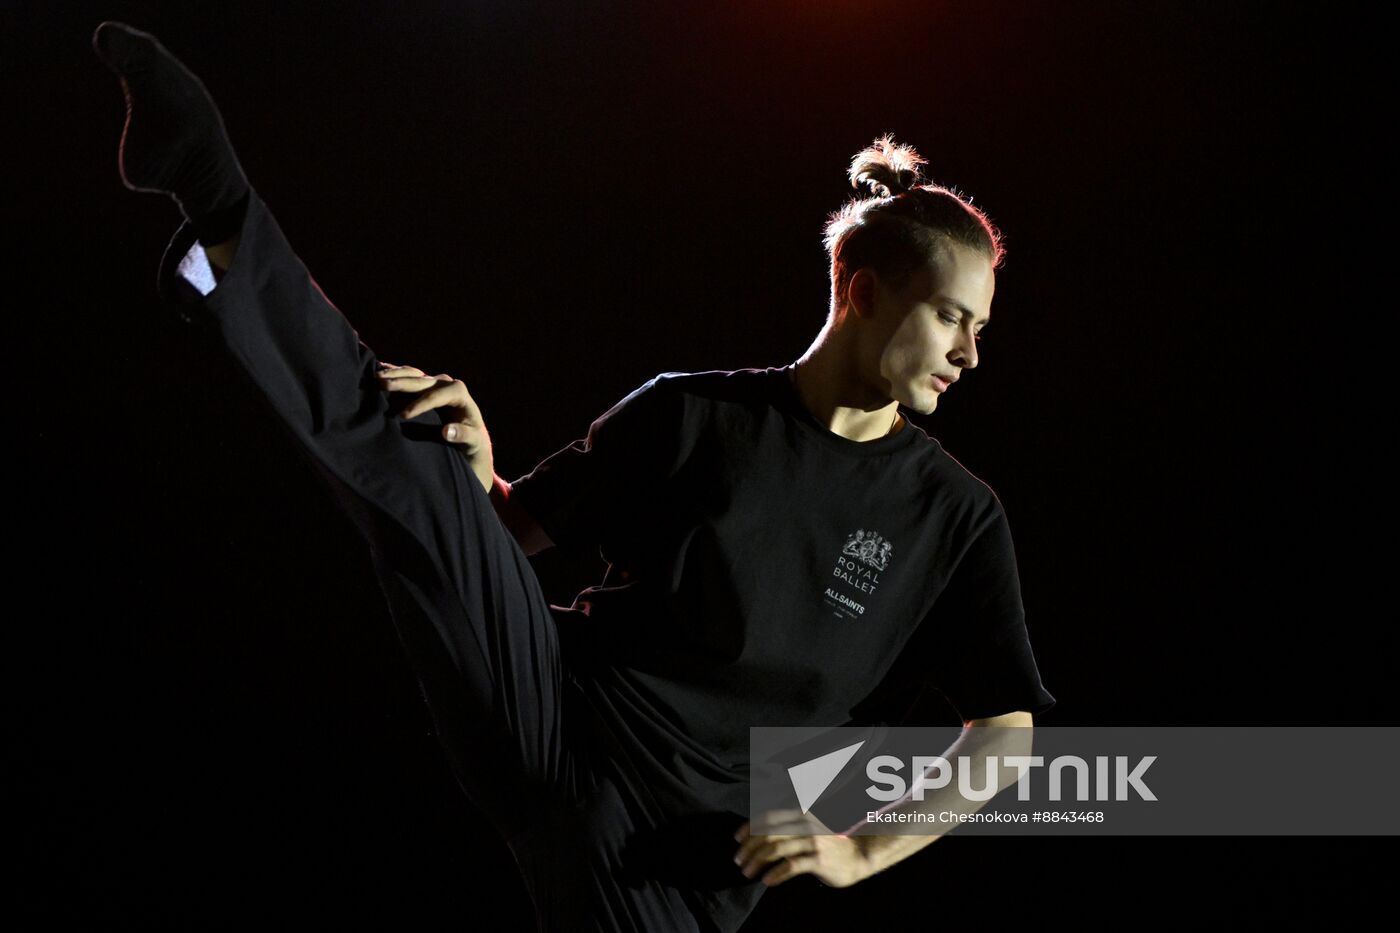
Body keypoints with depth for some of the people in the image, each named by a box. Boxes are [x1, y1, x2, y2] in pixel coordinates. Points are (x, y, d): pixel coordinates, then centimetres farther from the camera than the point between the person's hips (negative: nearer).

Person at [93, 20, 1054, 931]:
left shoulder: (958, 516, 4)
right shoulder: (693, 415, 6)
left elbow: (1004, 730, 5)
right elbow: (519, 529, 12)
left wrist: (863, 853, -8)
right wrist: (478, 472, -12)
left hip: (683, 846, 0)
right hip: (549, 723, 0)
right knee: (419, 466, -16)